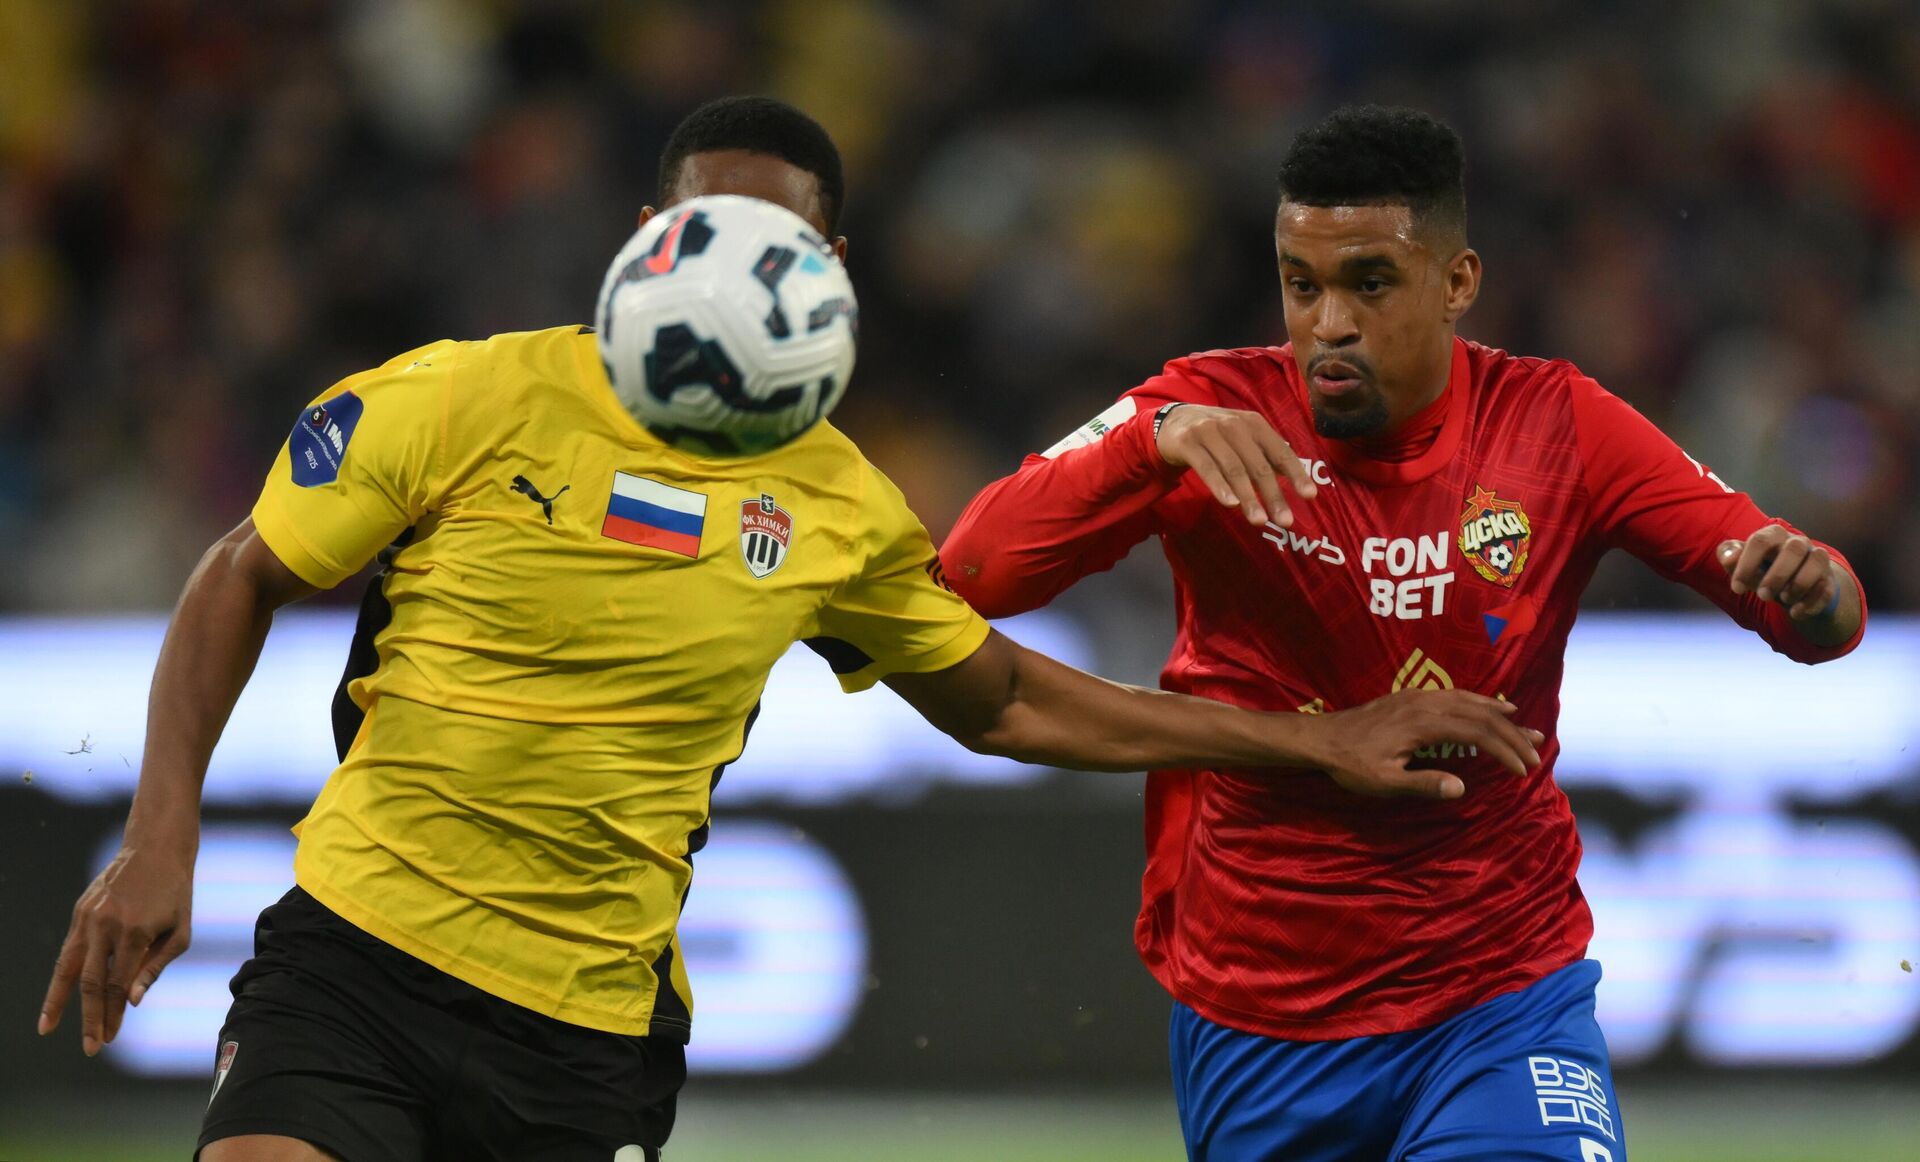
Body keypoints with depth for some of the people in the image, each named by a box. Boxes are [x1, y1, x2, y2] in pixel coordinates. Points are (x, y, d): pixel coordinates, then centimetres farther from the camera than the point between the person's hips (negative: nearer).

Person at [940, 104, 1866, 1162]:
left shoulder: (1552, 424, -4)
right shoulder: (1213, 411, -7)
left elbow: (1825, 622, -3)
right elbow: (971, 573, -18)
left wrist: (1810, 590, -28)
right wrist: (1154, 441, -33)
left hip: (1504, 1002, -1)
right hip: (1252, 1025, 1)